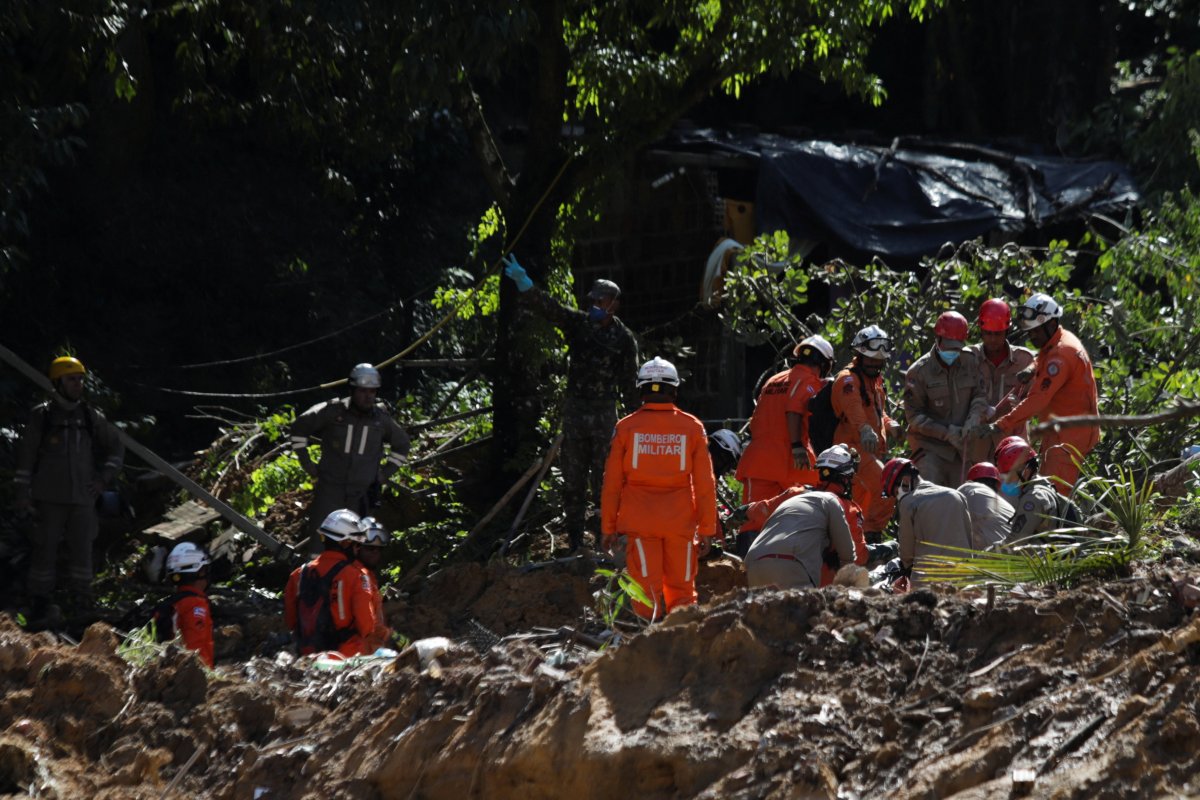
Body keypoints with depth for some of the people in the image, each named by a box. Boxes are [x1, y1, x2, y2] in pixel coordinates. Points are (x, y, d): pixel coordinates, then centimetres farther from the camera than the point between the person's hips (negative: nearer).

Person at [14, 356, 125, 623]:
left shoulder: (91, 417, 10)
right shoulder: (42, 416, 0)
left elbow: (116, 447, 20)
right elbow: (25, 454, 1)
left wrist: (104, 477, 8)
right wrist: (22, 493, -3)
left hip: (83, 497, 3)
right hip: (50, 497, -3)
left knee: (82, 549, 5)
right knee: (46, 548, -5)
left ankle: (83, 602, 14)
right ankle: (39, 602, -1)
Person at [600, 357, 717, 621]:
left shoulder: (626, 428, -1)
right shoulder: (692, 428, 1)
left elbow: (612, 483, 2)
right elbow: (705, 483, 1)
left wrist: (608, 527, 9)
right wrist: (707, 528, 7)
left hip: (640, 521, -1)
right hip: (681, 522, 1)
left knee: (647, 591, -2)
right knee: (681, 590, 10)